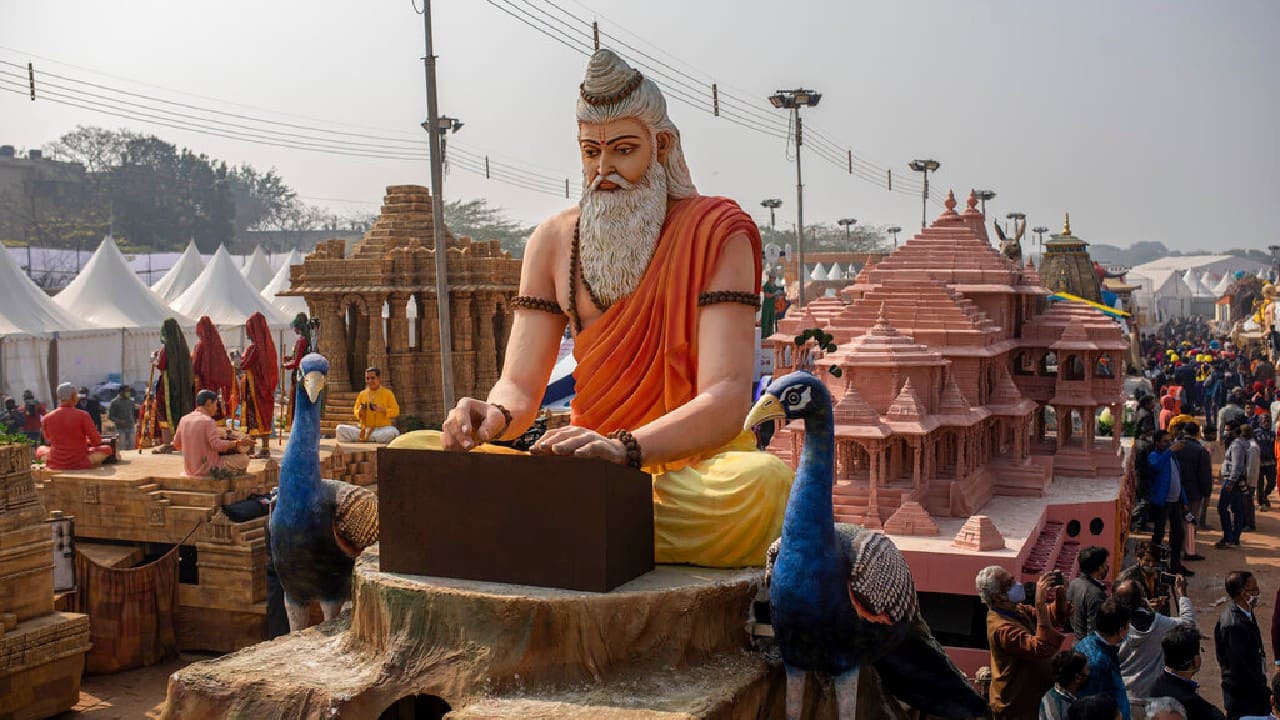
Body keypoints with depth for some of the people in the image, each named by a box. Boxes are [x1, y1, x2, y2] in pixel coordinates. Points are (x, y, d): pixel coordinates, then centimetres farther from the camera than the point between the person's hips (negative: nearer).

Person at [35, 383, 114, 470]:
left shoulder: (47, 418, -3)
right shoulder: (82, 415, -14)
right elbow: (96, 441, -6)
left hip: (55, 465, 3)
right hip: (80, 464, -3)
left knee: (40, 449, 33)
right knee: (107, 449, 18)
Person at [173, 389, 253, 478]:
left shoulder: (184, 419, 4)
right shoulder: (208, 421, -17)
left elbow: (177, 444, 12)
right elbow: (217, 445, -27)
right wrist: (239, 443, -23)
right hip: (209, 469, -8)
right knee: (244, 459, -1)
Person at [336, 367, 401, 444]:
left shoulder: (387, 393, 3)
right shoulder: (362, 394, 12)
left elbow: (395, 411, 1)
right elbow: (356, 411, 16)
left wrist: (383, 410, -16)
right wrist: (360, 412, -7)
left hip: (382, 428, -3)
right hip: (365, 428, 3)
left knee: (393, 433, -39)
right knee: (340, 429, -17)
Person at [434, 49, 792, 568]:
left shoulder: (715, 235, -7)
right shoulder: (553, 243, 6)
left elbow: (727, 397, -20)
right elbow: (521, 384, 1)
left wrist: (626, 447, -39)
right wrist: (495, 416, -25)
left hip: (696, 464, -3)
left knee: (761, 482, -39)